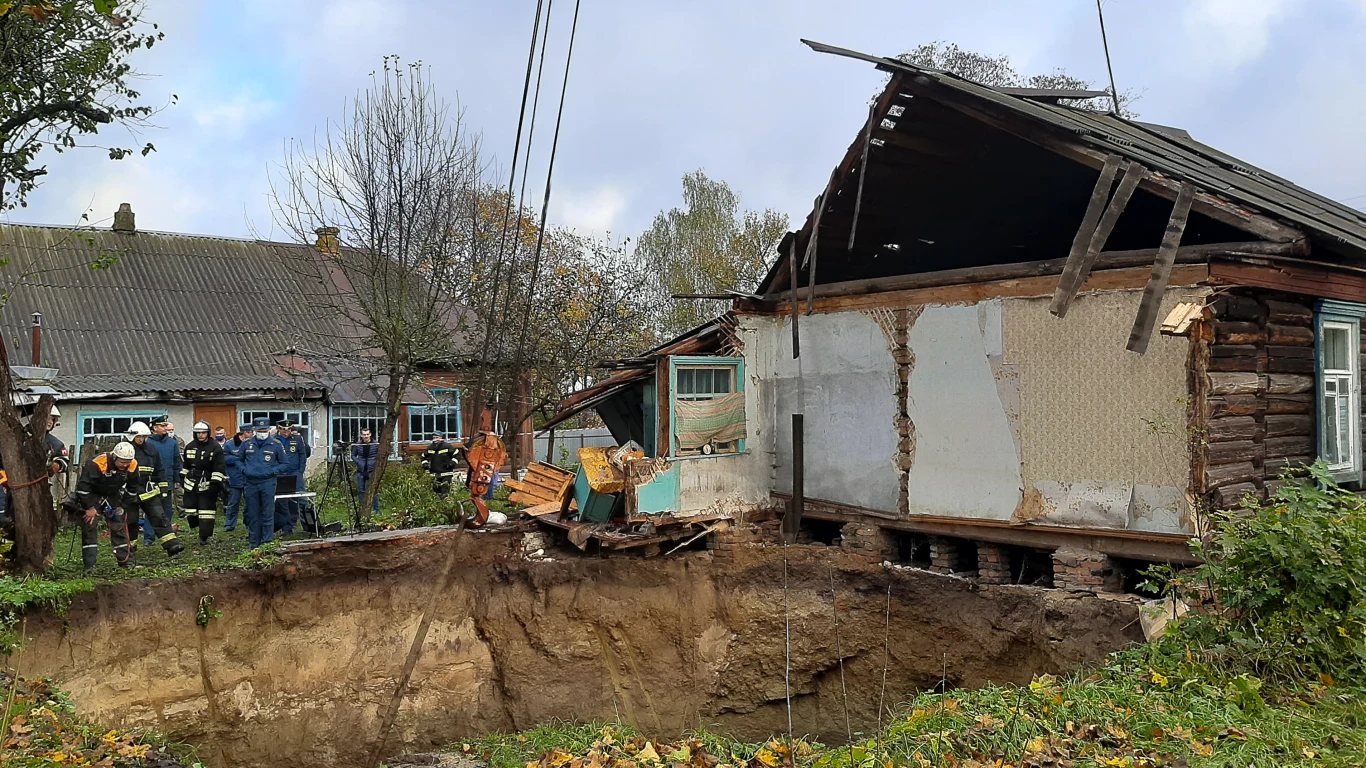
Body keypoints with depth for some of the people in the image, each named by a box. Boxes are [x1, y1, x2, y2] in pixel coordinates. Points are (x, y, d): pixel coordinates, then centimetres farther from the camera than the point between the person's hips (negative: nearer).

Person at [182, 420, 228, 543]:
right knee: (190, 510, 6)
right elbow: (185, 465, 22)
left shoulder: (215, 448, -8)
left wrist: (215, 483, -16)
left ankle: (204, 537, -1)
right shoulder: (189, 446, 9)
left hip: (207, 485, -5)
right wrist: (182, 478, 22)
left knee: (206, 511, -5)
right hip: (191, 483, 5)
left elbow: (219, 469, -11)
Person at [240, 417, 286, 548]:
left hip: (268, 483, -2)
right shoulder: (247, 444, 6)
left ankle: (267, 543, 4)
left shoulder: (275, 445, 0)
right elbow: (239, 459, 19)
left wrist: (273, 471, -8)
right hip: (250, 483, 3)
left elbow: (283, 463, 8)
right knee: (253, 515, 9)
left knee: (268, 515, -2)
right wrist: (243, 469, 1)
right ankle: (254, 544, 18)